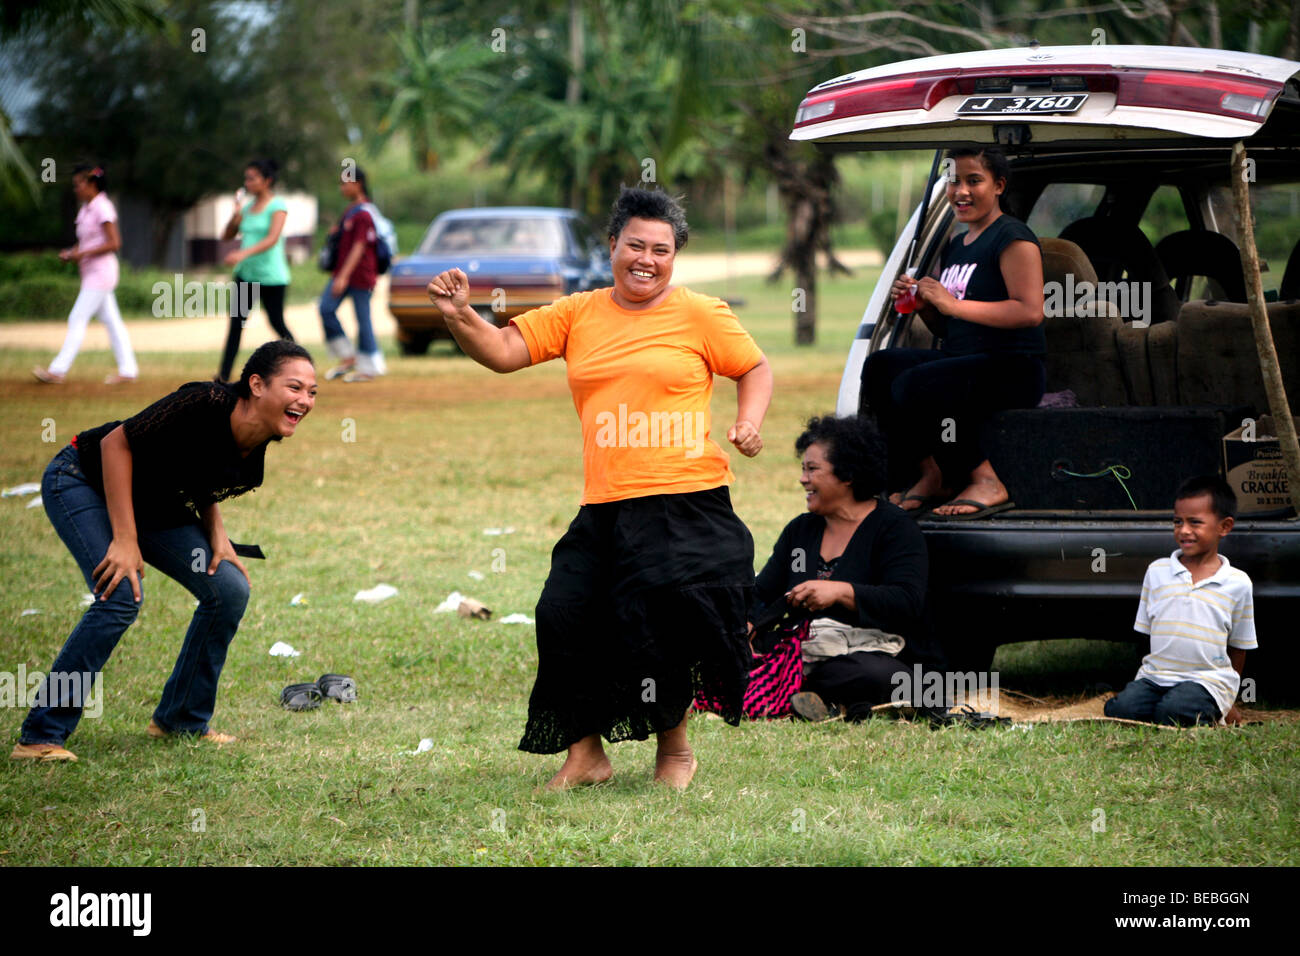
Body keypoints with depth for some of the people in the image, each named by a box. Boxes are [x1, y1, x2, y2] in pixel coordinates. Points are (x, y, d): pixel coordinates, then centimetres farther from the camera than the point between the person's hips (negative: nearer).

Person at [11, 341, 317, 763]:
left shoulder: (257, 445, -10)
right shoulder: (206, 404, -33)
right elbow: (116, 442, -27)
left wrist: (217, 535, -10)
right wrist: (125, 540, -29)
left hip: (153, 504, 8)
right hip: (81, 482, -8)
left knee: (230, 590, -2)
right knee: (122, 593, -27)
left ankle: (181, 720, 14)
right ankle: (40, 736, -21)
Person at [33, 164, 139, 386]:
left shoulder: (102, 208, -14)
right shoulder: (85, 209, 13)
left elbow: (114, 243, -18)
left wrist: (84, 253, -21)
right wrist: (70, 252, 3)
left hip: (101, 271, -10)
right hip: (91, 274, 10)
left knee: (78, 319, -10)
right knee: (110, 320, 10)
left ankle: (58, 370, -11)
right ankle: (128, 370, 12)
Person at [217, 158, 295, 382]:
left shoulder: (277, 206, -8)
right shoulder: (248, 206, 12)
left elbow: (273, 238, -23)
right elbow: (227, 236, 13)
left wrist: (244, 253, -36)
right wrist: (236, 215, -6)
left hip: (272, 277, -6)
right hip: (246, 275, 6)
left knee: (278, 323, 2)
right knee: (236, 324, -2)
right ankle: (223, 376, -4)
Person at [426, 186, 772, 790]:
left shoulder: (700, 316, 3)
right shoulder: (577, 314, 11)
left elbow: (755, 369, 13)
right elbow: (502, 352, 6)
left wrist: (749, 422, -5)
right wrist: (460, 316, -12)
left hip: (686, 504, -4)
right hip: (605, 508, 4)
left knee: (663, 628, -8)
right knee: (566, 617, -5)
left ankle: (675, 749, 16)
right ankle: (585, 754, 10)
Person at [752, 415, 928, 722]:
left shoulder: (896, 529, 1)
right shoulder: (799, 530, 22)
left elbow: (908, 604, -15)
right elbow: (762, 596, 17)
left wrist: (841, 592, -29)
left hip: (863, 653, -6)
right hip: (794, 656, 6)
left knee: (880, 677, -42)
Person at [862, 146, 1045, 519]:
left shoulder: (1012, 237, -6)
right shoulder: (957, 246, 21)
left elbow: (1030, 312, -19)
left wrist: (952, 304, -18)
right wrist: (923, 305, 4)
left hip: (1012, 368, -9)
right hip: (962, 360, 9)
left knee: (913, 386, -30)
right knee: (879, 367, -12)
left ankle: (987, 483, -18)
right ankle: (932, 475, -7)